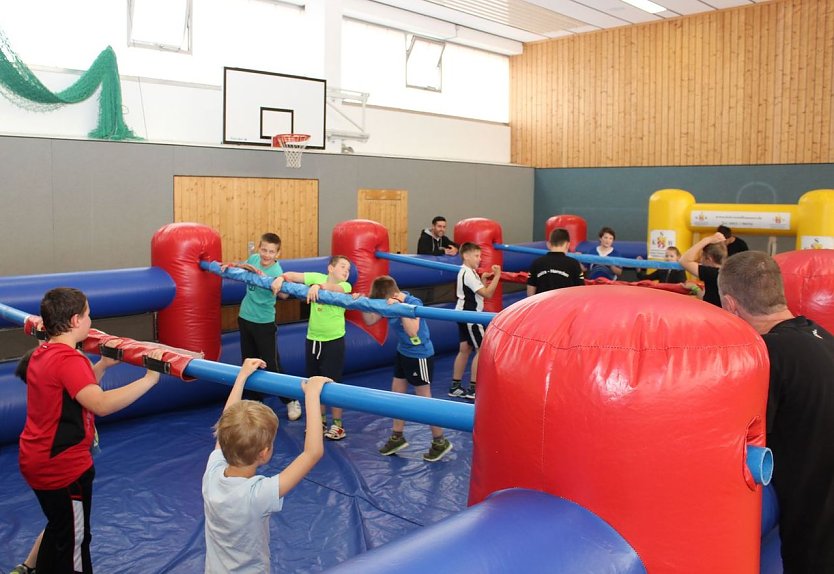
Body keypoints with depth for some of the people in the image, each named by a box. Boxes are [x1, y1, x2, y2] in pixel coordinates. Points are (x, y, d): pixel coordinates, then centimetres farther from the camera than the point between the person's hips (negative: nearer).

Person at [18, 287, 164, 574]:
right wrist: (150, 378, -41)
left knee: (59, 528, 29)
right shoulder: (69, 360, -26)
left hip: (37, 461, 10)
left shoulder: (41, 353, 5)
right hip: (63, 467, -10)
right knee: (74, 541, 9)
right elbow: (101, 404, -41)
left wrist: (102, 365, 6)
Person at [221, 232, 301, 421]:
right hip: (245, 318, 6)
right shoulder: (253, 258, -5)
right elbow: (242, 267, 19)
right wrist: (231, 265, -1)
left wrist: (271, 278, -59)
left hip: (264, 322, -6)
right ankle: (255, 402, 29)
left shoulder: (276, 271, -22)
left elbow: (284, 295, -40)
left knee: (271, 365, -1)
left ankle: (291, 401, 17)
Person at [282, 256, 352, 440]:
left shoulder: (345, 286, -9)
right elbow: (290, 275, 0)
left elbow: (333, 288, -33)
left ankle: (337, 424, 15)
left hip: (334, 340, -3)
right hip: (313, 339, 4)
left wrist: (318, 286, -52)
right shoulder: (317, 278, -1)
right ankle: (320, 419, 31)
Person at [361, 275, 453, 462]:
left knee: (424, 399, 0)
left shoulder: (413, 303, -25)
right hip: (403, 353, 8)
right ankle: (397, 437, 30)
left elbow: (412, 331, -36)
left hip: (420, 356, -8)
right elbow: (370, 320, 2)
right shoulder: (389, 303, -4)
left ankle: (440, 442, 14)